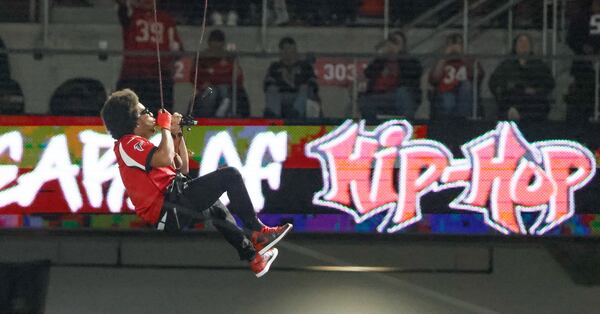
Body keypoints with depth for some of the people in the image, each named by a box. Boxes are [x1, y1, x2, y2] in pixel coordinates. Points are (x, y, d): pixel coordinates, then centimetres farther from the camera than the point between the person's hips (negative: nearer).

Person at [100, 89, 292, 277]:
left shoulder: (131, 145, 23)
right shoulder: (129, 144, -9)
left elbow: (183, 168, 24)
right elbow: (165, 158, -28)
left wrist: (176, 134, 15)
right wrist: (165, 127, -11)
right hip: (170, 209, -12)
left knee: (216, 209, 38)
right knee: (230, 175, -8)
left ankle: (251, 256, 41)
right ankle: (256, 232, 3)